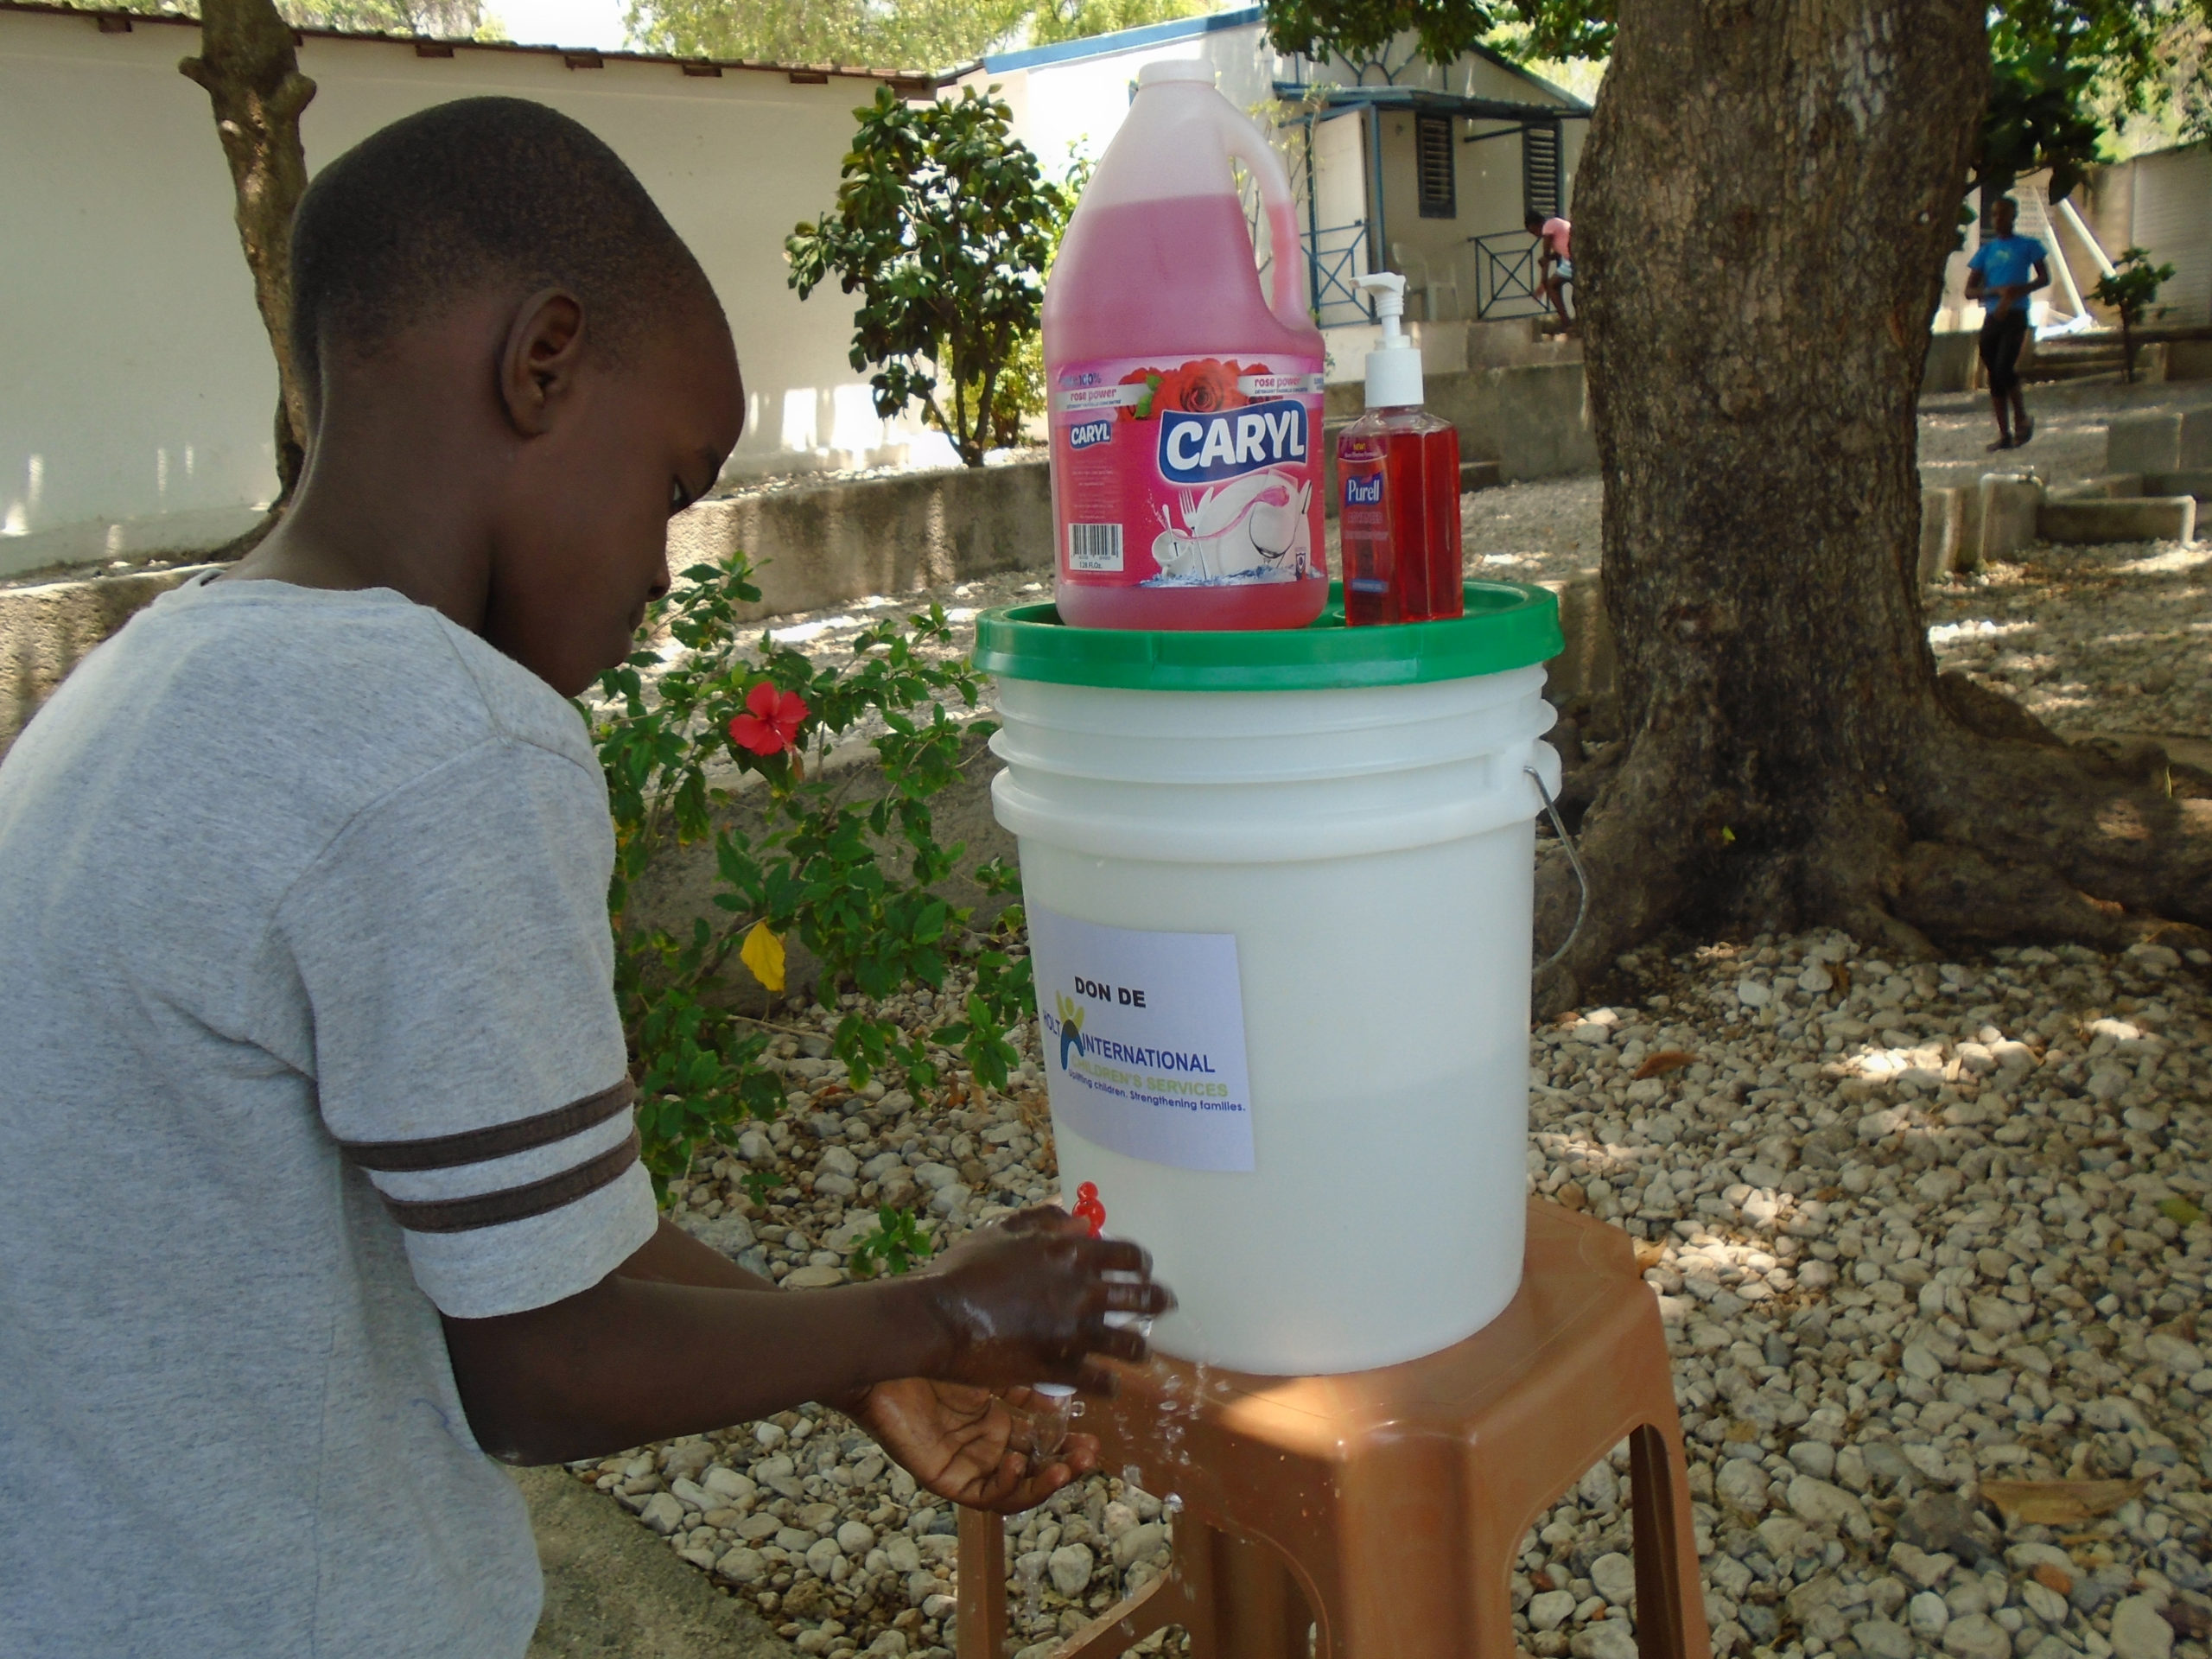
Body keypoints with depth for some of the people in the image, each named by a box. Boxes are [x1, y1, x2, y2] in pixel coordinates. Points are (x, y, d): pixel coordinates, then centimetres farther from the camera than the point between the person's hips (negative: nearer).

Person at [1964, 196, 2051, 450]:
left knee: (2004, 368, -20)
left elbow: (2044, 278, 6)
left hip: (2016, 316, -4)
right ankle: (2004, 433, 8)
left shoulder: (2028, 246, 4)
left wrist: (2016, 292, -11)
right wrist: (1998, 290, -11)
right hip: (1991, 318, 4)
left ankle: (2022, 418, 2)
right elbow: (1970, 291, 7)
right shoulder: (1986, 250, 12)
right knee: (1994, 375, 2)